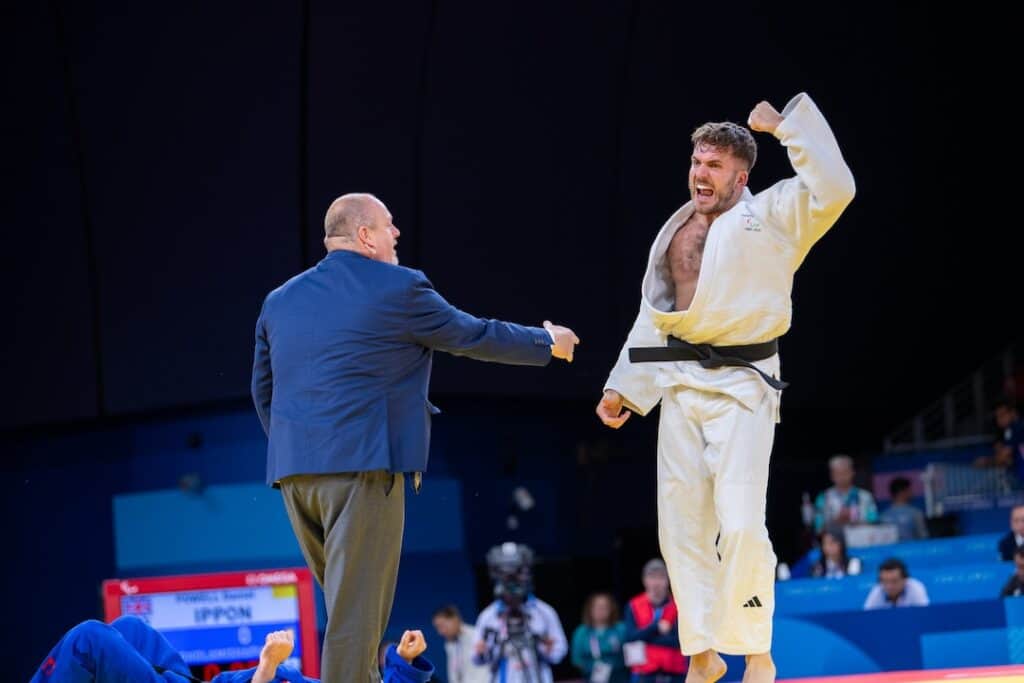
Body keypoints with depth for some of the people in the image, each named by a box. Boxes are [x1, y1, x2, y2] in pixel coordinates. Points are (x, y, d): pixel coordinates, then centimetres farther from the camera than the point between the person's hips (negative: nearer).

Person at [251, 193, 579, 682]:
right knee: (356, 611, -6)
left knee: (346, 601, 17)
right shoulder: (398, 289, -2)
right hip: (363, 463, -7)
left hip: (293, 470, 7)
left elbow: (263, 390, 19)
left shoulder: (280, 300, 15)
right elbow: (474, 336, 7)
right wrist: (548, 342, 23)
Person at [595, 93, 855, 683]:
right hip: (680, 385, 6)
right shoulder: (675, 233, 15)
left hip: (742, 385, -6)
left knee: (740, 524, -15)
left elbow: (834, 190, -19)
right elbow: (652, 318, 20)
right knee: (682, 526, 7)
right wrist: (625, 387, 16)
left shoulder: (771, 216, -2)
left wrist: (787, 123, -15)